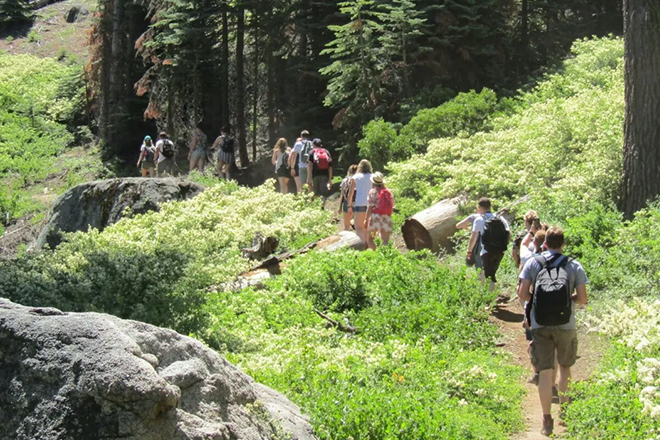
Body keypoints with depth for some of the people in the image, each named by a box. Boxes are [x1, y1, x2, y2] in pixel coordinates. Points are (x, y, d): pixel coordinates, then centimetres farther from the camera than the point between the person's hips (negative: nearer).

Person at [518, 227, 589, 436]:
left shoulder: (533, 263, 3)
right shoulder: (574, 266, 3)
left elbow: (523, 294, -2)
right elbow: (582, 299, 1)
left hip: (540, 325, 0)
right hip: (565, 325, 0)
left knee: (545, 372, 1)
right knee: (565, 367, 21)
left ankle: (547, 420, -1)